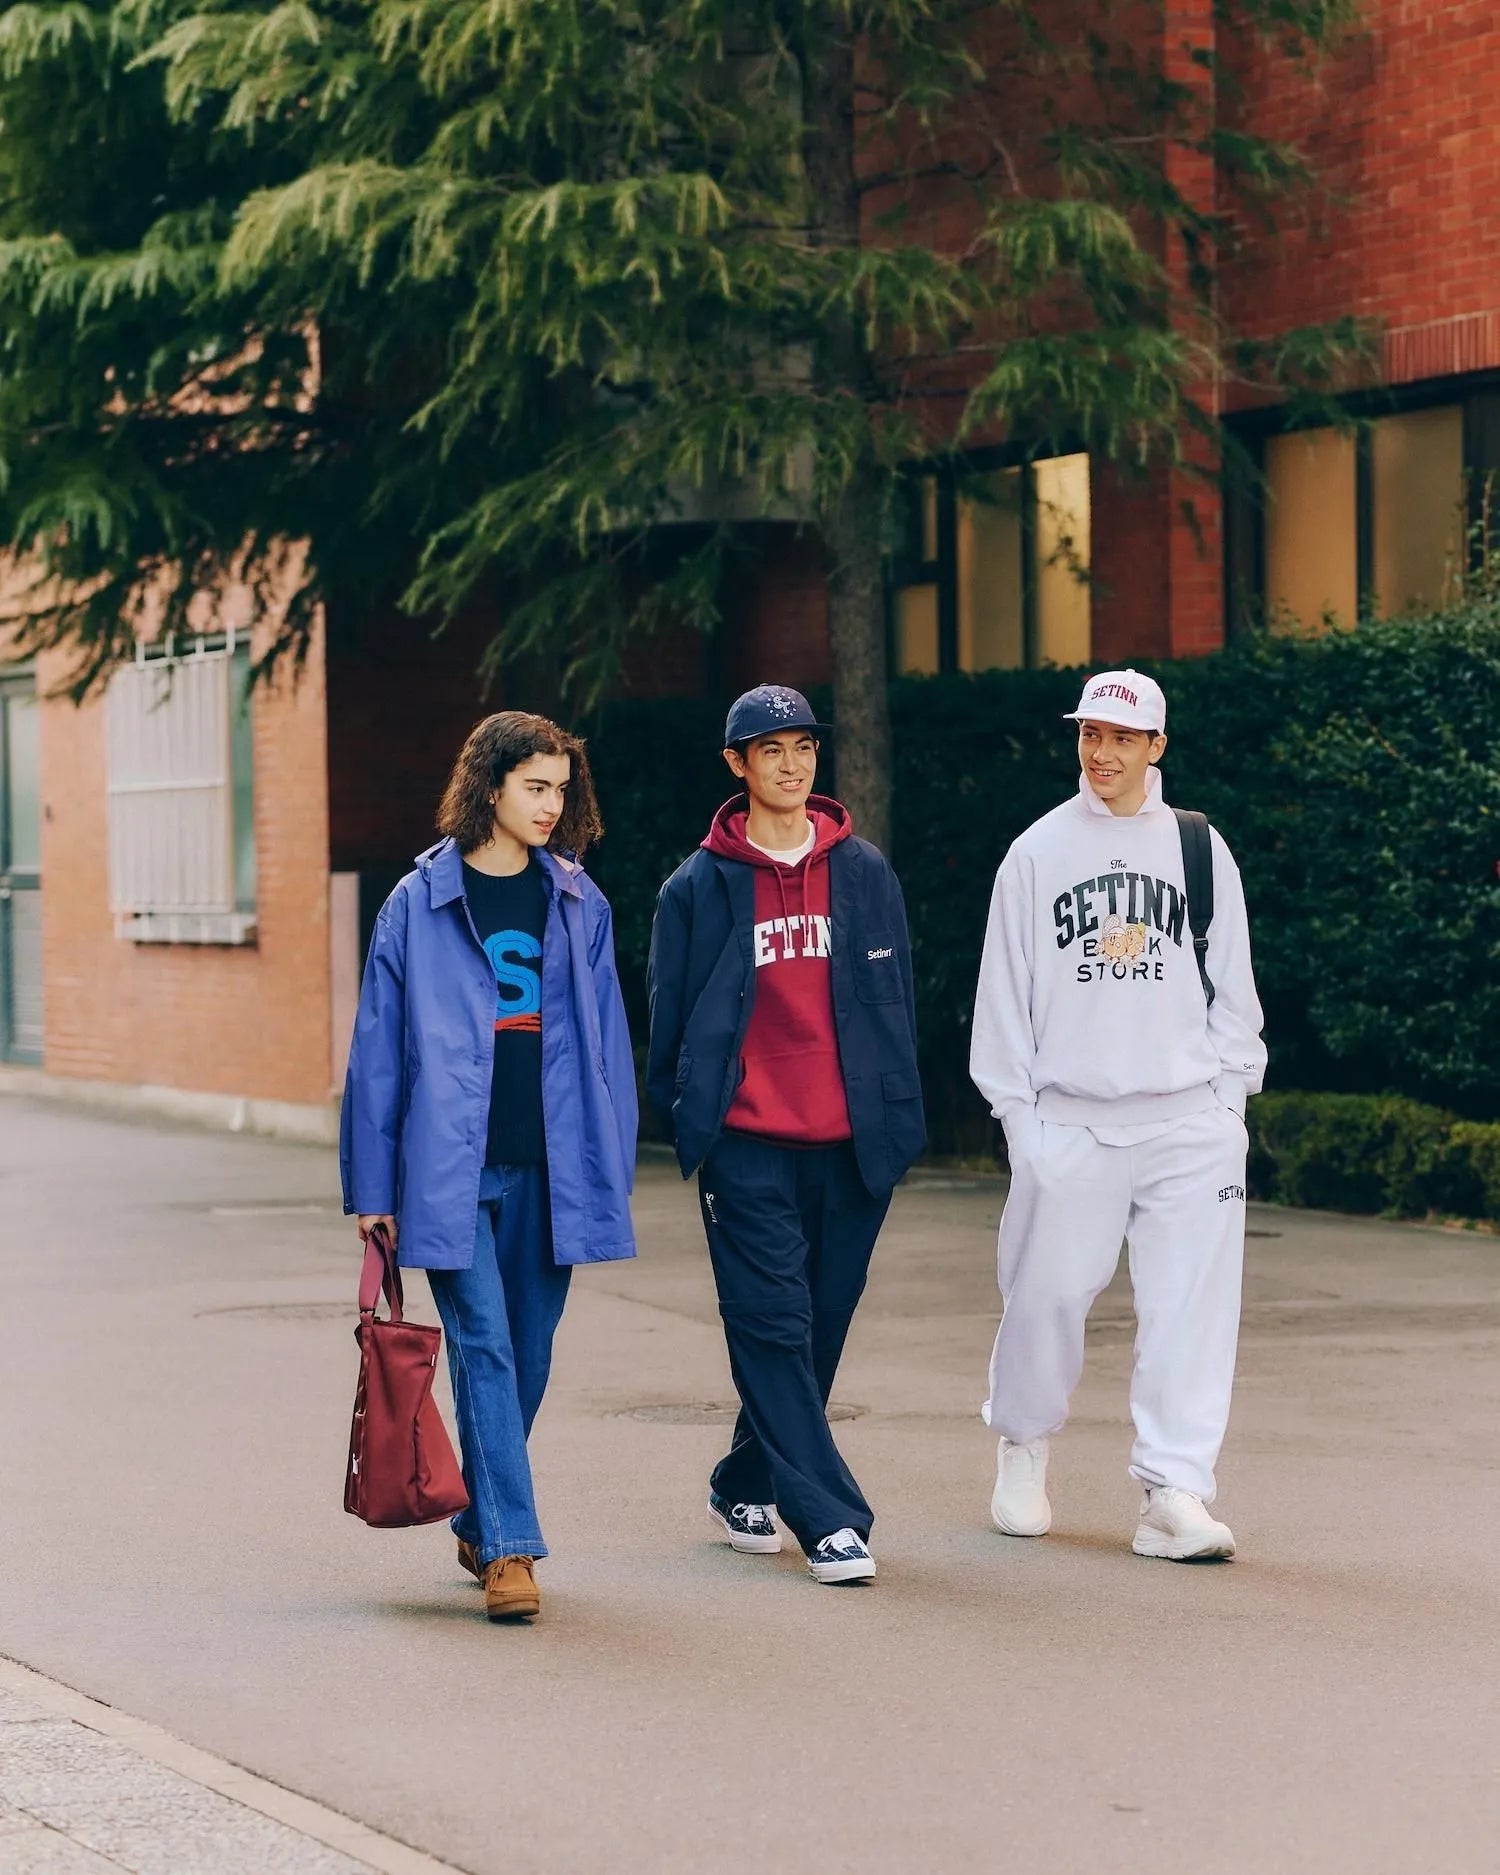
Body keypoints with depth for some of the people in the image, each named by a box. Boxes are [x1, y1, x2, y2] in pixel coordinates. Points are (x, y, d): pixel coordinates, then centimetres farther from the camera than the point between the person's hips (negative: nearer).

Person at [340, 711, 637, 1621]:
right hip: (452, 1166, -3)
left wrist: (614, 1167, 6)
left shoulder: (578, 902, 8)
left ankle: (482, 1523, 26)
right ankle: (508, 1547, -10)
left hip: (547, 1169, 4)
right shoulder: (422, 904, -1)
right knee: (484, 1348, -9)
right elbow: (379, 1047, 1)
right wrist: (373, 1188, -1)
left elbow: (606, 1040, 11)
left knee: (528, 1356, 9)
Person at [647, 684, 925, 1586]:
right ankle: (830, 1518, -7)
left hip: (850, 1145, 3)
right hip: (747, 1146, -3)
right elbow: (672, 1013, 6)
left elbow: (896, 1003, 10)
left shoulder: (865, 873, 7)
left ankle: (747, 1486, 27)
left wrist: (899, 1122, 5)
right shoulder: (700, 886, 1)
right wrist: (683, 1117, 3)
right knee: (773, 1327, -8)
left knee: (821, 1326, 10)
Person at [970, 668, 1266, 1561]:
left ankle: (1176, 1491, -7)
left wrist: (1230, 1092, 4)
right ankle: (1024, 1449, 28)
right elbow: (1005, 988, 7)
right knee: (1048, 1293, 3)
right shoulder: (1039, 851, 7)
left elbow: (1232, 984, 12)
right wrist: (1015, 1106, 2)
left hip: (1188, 1118, 0)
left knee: (1191, 1304, -7)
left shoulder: (1199, 849, 9)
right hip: (1070, 1119, 0)